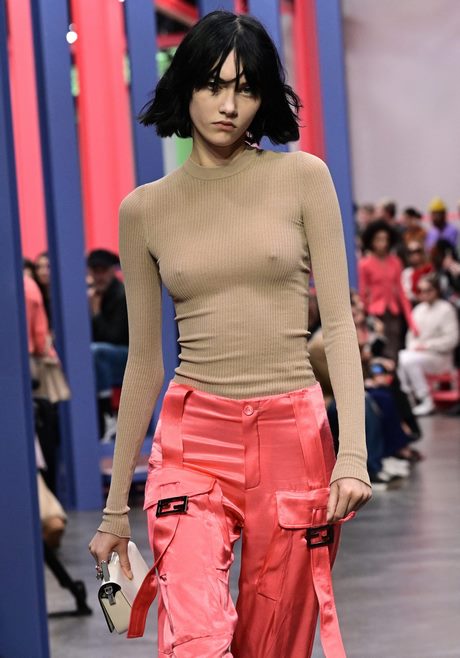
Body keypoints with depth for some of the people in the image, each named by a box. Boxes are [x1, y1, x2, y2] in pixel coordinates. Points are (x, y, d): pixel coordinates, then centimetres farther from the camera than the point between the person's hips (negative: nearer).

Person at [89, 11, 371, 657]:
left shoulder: (302, 178, 3)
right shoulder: (145, 210, 6)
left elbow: (339, 322, -1)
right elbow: (144, 361, 11)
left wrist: (353, 451, -14)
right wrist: (116, 507, 12)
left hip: (295, 437, 0)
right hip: (193, 438, 0)